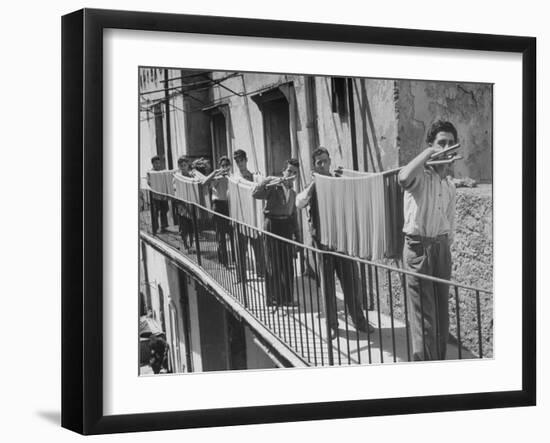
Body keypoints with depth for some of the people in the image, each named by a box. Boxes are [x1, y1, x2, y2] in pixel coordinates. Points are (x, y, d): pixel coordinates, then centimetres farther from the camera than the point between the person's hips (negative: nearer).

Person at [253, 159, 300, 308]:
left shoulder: (292, 192, 15)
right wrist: (269, 182, -30)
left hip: (287, 226, 6)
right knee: (273, 263, -2)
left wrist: (297, 233, 17)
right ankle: (273, 299, 5)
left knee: (288, 263, 9)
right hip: (273, 224, -6)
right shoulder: (273, 185, -5)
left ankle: (287, 297, 20)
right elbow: (255, 194, -20)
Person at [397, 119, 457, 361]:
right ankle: (425, 361, 0)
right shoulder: (420, 175, -9)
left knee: (441, 312, 12)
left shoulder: (450, 186, 13)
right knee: (424, 314, -6)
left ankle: (440, 359, 22)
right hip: (418, 246, -7)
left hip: (441, 247, 7)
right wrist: (428, 153, -27)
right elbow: (404, 178, -36)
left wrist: (446, 248, 16)